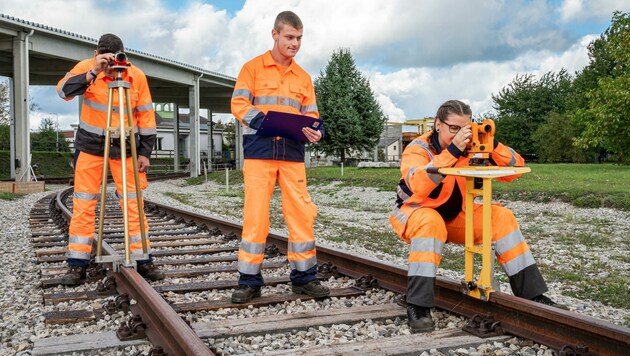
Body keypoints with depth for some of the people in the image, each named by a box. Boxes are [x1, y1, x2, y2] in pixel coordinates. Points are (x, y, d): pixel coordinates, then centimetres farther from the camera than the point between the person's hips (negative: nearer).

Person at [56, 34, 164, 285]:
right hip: (91, 146, 0)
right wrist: (92, 74, -36)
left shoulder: (137, 76, -7)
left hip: (126, 148, 1)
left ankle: (143, 261, 9)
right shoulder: (87, 67, -8)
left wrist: (144, 152, -4)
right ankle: (77, 265, 9)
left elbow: (146, 116, -1)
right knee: (83, 205, 0)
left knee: (134, 205, 0)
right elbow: (63, 91, -24)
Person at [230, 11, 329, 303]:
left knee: (302, 212, 0)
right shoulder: (253, 67, 4)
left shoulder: (303, 77, 16)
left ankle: (304, 276, 11)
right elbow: (239, 104, -3)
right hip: (259, 151, -3)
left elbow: (311, 115, 13)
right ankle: (249, 280, 5)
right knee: (255, 214, -4)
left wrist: (315, 130, -10)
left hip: (292, 153, 4)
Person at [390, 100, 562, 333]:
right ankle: (417, 305, -36)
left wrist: (493, 145, -28)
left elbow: (514, 171, -12)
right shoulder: (418, 148, -20)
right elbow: (418, 186, -40)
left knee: (502, 216, -14)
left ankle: (531, 293, -7)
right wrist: (453, 150, -43)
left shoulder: (472, 147, -8)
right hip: (416, 213, -4)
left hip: (456, 216, 5)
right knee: (430, 222, -38)